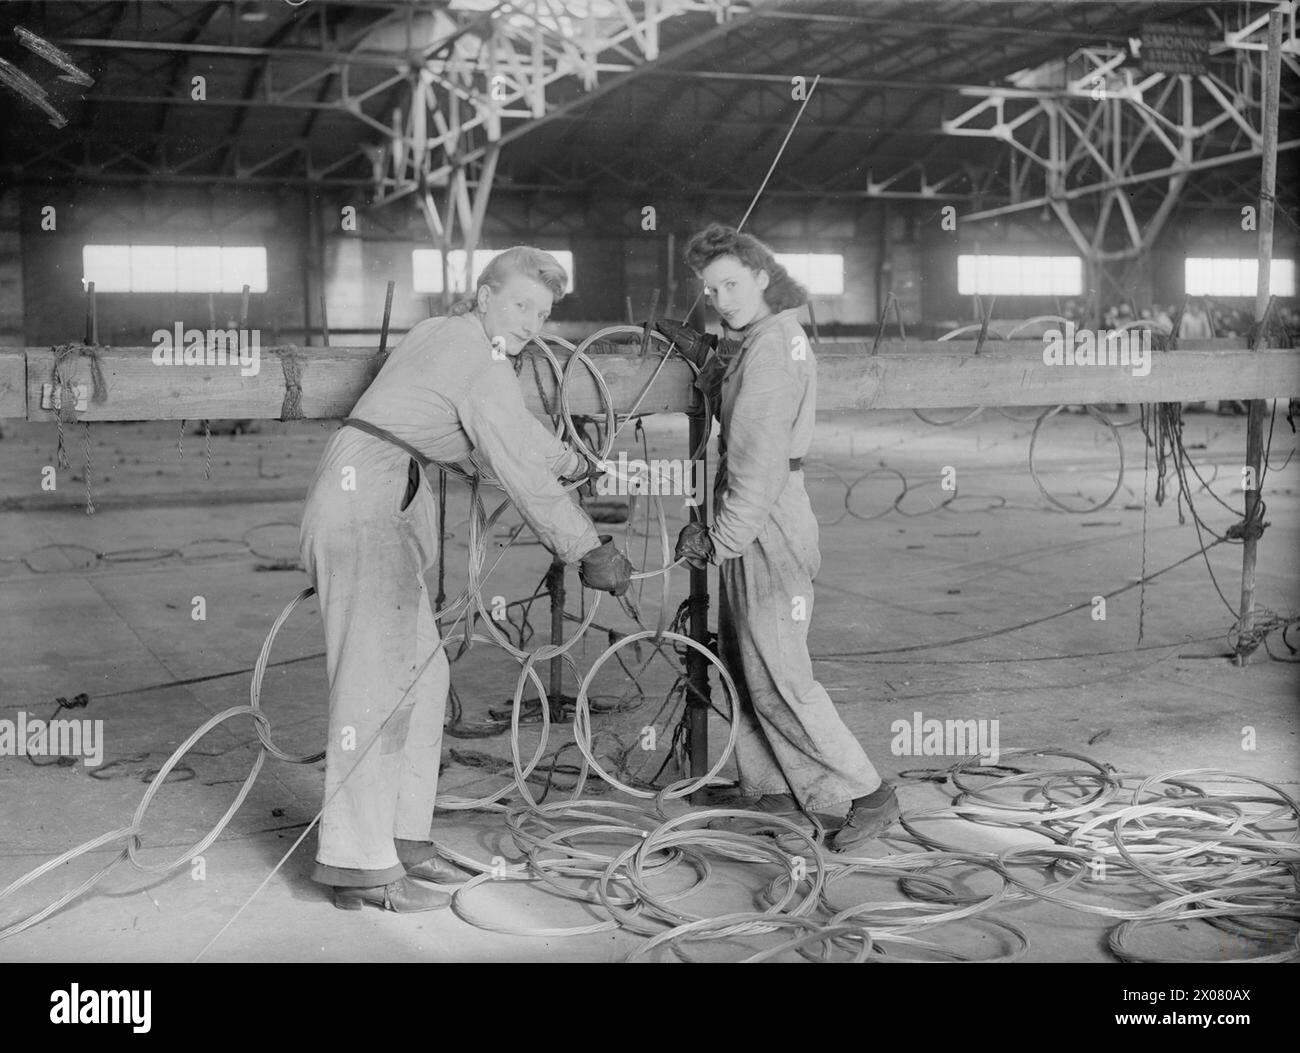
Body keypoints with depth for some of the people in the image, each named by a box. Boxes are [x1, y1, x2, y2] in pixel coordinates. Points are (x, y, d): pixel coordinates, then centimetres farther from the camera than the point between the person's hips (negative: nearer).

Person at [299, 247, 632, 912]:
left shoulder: (441, 334, 19)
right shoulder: (484, 363, -11)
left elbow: (515, 429, 34)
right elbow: (522, 475, -15)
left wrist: (574, 462, 47)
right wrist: (590, 551, -12)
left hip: (384, 513, 10)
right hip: (368, 506, -10)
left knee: (421, 675, 12)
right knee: (376, 679, -12)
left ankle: (400, 837, 17)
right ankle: (359, 868, -11)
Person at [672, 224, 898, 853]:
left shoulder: (770, 347, -19)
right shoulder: (777, 337, 13)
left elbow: (760, 461, -23)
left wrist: (719, 539, -20)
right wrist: (707, 367, 16)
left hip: (765, 528, -10)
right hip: (754, 525, 10)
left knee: (778, 678, -6)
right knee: (743, 666, 16)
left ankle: (869, 795, 3)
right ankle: (773, 795, 25)